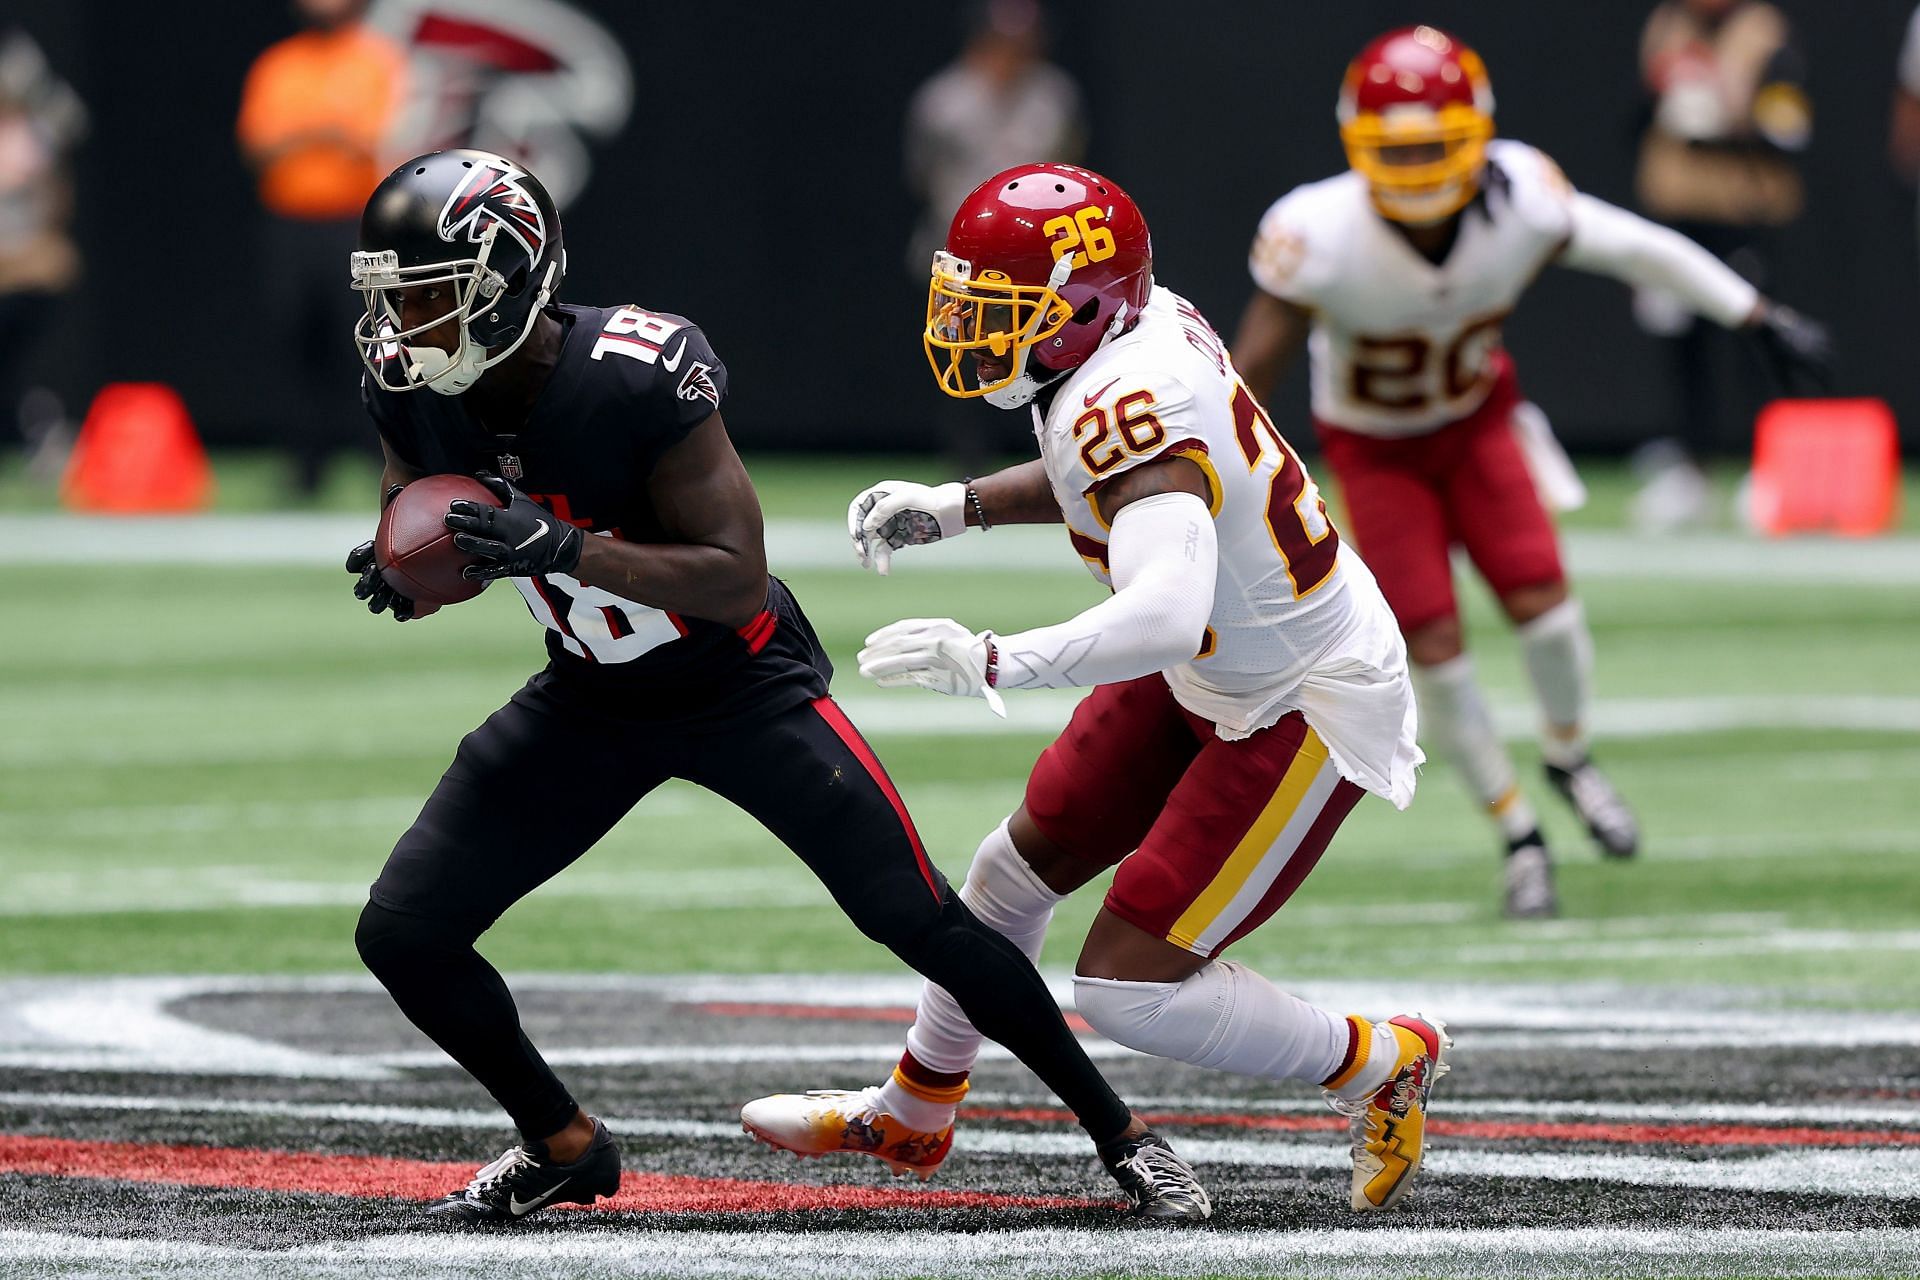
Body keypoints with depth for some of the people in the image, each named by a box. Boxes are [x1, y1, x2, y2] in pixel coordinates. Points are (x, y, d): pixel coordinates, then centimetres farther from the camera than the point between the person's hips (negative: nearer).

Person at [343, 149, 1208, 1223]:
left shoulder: (638, 377, -33)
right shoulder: (414, 392, -15)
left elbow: (739, 582, -31)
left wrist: (564, 548, -43)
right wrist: (400, 579, -23)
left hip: (743, 683, -5)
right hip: (591, 700, 5)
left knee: (921, 922, -8)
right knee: (403, 935, -4)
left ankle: (1121, 1134, 11)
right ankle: (564, 1145, 18)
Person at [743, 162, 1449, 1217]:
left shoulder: (1130, 410, -34)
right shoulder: (1147, 322, -7)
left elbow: (1167, 612, -50)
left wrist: (995, 664, -56)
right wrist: (955, 509, 7)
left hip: (1302, 713, -10)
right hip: (1211, 674, 10)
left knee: (1128, 989, -9)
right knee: (1023, 863, 21)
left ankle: (1381, 1064, 12)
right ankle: (911, 1114, 43)